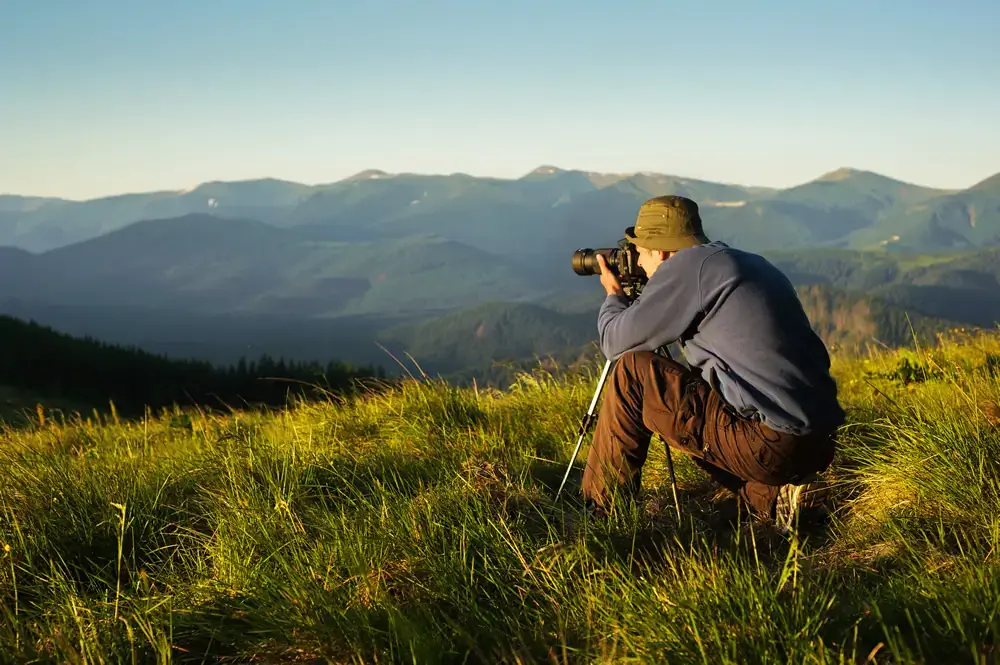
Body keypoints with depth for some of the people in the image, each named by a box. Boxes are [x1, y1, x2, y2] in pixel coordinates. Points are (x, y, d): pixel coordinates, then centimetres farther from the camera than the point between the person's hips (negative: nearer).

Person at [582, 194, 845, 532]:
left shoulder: (689, 265, -6)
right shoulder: (750, 263, 19)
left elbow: (616, 342, -3)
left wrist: (613, 295, 18)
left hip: (770, 445, -9)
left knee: (632, 373, 1)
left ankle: (596, 514, 10)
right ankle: (773, 498, 12)